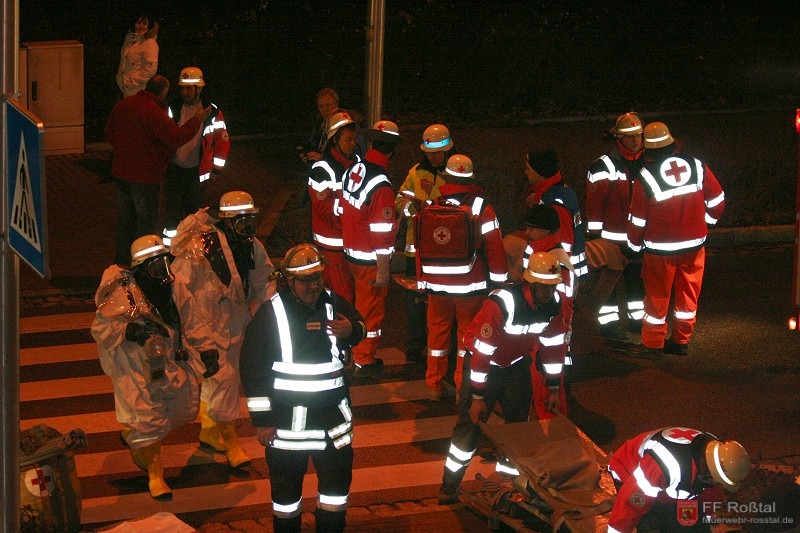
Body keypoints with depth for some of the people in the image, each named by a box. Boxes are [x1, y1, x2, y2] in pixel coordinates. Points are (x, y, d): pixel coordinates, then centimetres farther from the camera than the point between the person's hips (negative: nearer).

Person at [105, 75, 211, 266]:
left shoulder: (123, 105, 3)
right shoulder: (155, 113, -23)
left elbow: (109, 132, 15)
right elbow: (177, 137, -25)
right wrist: (197, 120, -15)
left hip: (120, 172, 8)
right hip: (145, 175, -8)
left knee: (126, 216, 21)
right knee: (147, 220, 6)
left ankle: (121, 259, 30)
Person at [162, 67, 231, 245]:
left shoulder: (212, 112, -4)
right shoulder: (173, 108, -1)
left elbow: (223, 140, 3)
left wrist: (216, 168, 0)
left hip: (197, 171, -1)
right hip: (174, 169, 1)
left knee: (193, 211, 10)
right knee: (172, 211, -1)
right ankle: (169, 243, 7)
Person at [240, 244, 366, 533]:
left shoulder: (334, 303, -2)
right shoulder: (270, 313, -14)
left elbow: (359, 326, 18)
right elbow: (253, 368, -12)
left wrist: (352, 330, -9)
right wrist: (261, 419, -11)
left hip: (333, 411, 4)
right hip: (287, 416, -4)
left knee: (338, 476, 14)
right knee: (286, 484, 9)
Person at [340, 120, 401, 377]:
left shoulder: (352, 170, -1)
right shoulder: (381, 185, -25)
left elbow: (342, 211, 11)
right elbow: (382, 233, -23)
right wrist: (383, 271, -16)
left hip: (351, 252, 8)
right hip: (370, 260, -8)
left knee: (362, 304, 23)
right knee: (371, 308, 8)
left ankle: (358, 351, 37)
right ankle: (364, 361, 20)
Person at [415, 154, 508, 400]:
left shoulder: (431, 206, -1)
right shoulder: (481, 207, -11)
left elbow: (420, 245, 5)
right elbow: (493, 246, -10)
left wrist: (421, 281, 16)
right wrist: (499, 279, 3)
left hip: (436, 284, 3)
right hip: (470, 285, -3)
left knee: (438, 331, 15)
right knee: (468, 333, 9)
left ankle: (435, 384, 22)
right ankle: (463, 387, 13)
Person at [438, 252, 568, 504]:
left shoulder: (553, 303, -14)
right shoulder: (502, 302, -34)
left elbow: (554, 345, 1)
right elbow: (482, 352, -29)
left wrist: (553, 389, 6)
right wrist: (477, 397, -24)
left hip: (517, 363, 6)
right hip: (484, 361, -6)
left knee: (519, 422, 7)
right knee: (470, 424, -5)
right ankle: (449, 486, 5)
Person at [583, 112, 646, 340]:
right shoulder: (602, 167, -13)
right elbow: (593, 205, -13)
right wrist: (593, 236, -14)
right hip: (611, 237, -6)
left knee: (637, 277, 16)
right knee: (608, 278, -1)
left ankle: (636, 317, 30)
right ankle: (608, 321, 8)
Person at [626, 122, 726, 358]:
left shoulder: (645, 176, -14)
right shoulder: (696, 166, -4)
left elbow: (638, 218, -8)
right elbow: (717, 201, 4)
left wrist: (634, 245, 7)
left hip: (661, 248, -4)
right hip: (694, 244, 4)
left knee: (657, 296, 7)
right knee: (688, 293, 15)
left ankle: (652, 344, 14)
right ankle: (681, 341, 24)